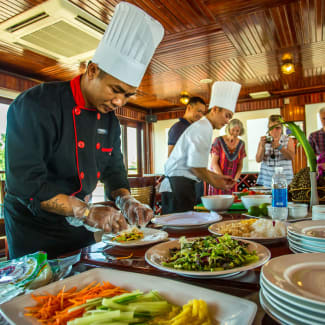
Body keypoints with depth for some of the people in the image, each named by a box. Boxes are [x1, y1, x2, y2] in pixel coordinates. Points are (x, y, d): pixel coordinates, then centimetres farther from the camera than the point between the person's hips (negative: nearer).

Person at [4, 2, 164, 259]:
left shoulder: (110, 119, 0)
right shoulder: (36, 105, -22)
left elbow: (113, 169, 7)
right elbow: (25, 182, -27)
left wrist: (126, 201, -12)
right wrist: (86, 212, -30)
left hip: (78, 228, 7)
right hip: (34, 230, -6)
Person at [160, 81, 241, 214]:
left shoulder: (200, 126, 23)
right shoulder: (203, 127, -10)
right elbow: (195, 165, -19)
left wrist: (218, 177, 21)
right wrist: (214, 182, -5)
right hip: (179, 185, -10)